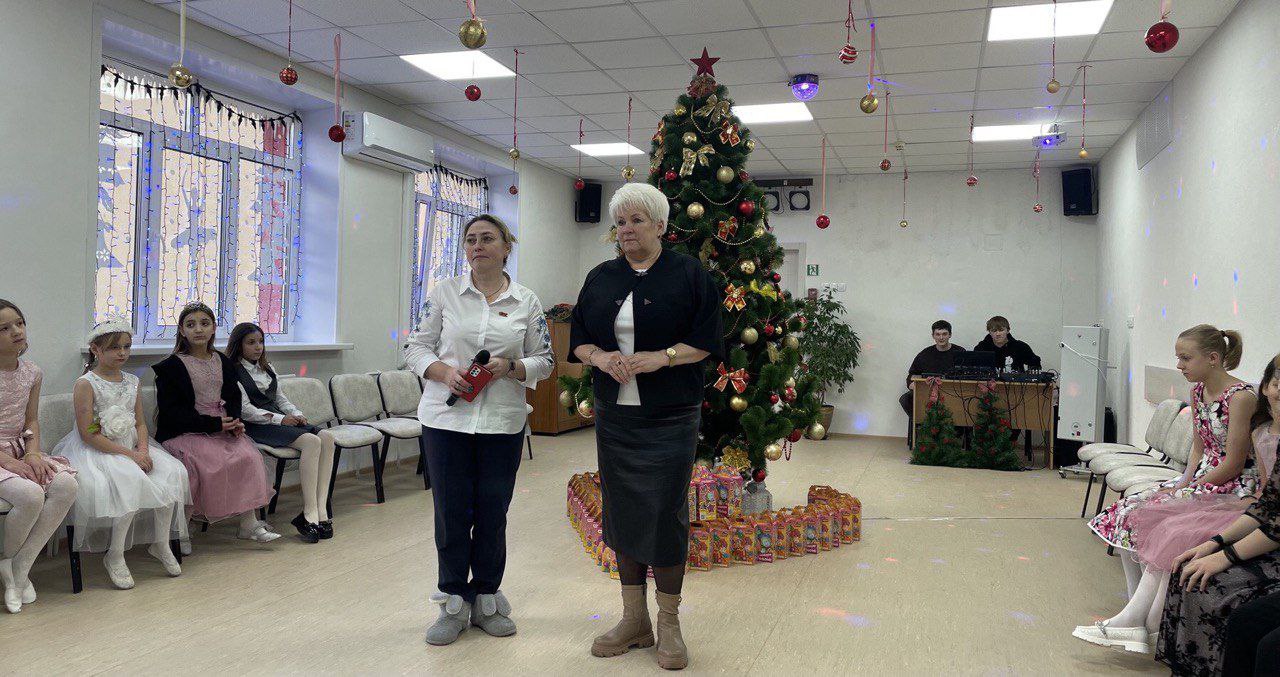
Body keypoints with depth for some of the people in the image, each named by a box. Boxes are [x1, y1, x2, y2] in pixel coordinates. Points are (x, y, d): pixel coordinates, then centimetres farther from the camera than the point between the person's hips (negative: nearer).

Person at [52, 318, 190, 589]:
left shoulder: (131, 381, 11)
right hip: (95, 452, -6)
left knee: (172, 471, -17)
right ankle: (115, 556, -16)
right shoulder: (85, 384, -10)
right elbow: (88, 435, -15)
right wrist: (129, 455, -19)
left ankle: (161, 544, -2)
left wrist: (143, 449, -9)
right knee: (133, 480, -32)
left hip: (132, 448, 6)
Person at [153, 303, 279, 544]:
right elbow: (172, 411, -9)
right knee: (213, 461, -28)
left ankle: (249, 523, -17)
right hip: (185, 432, -5)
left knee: (248, 455, -19)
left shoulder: (223, 362, 15)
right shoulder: (171, 366, -3)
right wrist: (214, 424, -16)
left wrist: (234, 422, -5)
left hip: (221, 428, 5)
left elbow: (233, 397, 19)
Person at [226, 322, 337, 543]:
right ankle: (310, 514, -33)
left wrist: (296, 414, 4)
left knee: (327, 437, -20)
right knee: (311, 441, -31)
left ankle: (320, 511, -28)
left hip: (279, 419, 8)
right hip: (256, 426, -8)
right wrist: (280, 419, -15)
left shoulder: (267, 368, 24)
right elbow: (245, 410, -10)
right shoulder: (233, 373, -1)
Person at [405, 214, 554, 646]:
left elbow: (544, 360, 7)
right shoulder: (443, 293, 4)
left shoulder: (527, 302, 5)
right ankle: (454, 603, 20)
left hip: (503, 423, 1)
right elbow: (417, 348, 5)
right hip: (446, 419, 0)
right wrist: (445, 371, -14)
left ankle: (486, 600, 25)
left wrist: (511, 367, -12)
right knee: (451, 513, 4)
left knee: (493, 514, 8)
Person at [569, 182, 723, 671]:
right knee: (622, 513, 8)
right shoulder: (601, 278, 10)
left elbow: (706, 342, -5)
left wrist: (662, 356, -19)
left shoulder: (689, 275, -2)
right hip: (614, 416, 4)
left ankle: (669, 625, 13)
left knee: (666, 515, -3)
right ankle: (634, 620, 22)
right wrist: (600, 356, -10)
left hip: (670, 418, -4)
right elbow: (578, 340, 11)